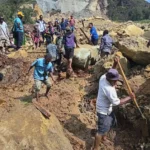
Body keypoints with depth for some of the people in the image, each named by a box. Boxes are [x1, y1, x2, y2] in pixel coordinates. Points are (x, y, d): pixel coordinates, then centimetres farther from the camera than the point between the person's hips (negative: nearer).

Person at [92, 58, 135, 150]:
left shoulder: (103, 77, -12)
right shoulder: (110, 90, -36)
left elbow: (112, 73, 11)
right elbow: (117, 102, -26)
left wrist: (115, 64, -4)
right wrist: (130, 98, -17)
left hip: (107, 109, 10)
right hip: (104, 111, -10)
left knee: (111, 122, 30)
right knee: (102, 130, 3)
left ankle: (104, 138, 51)